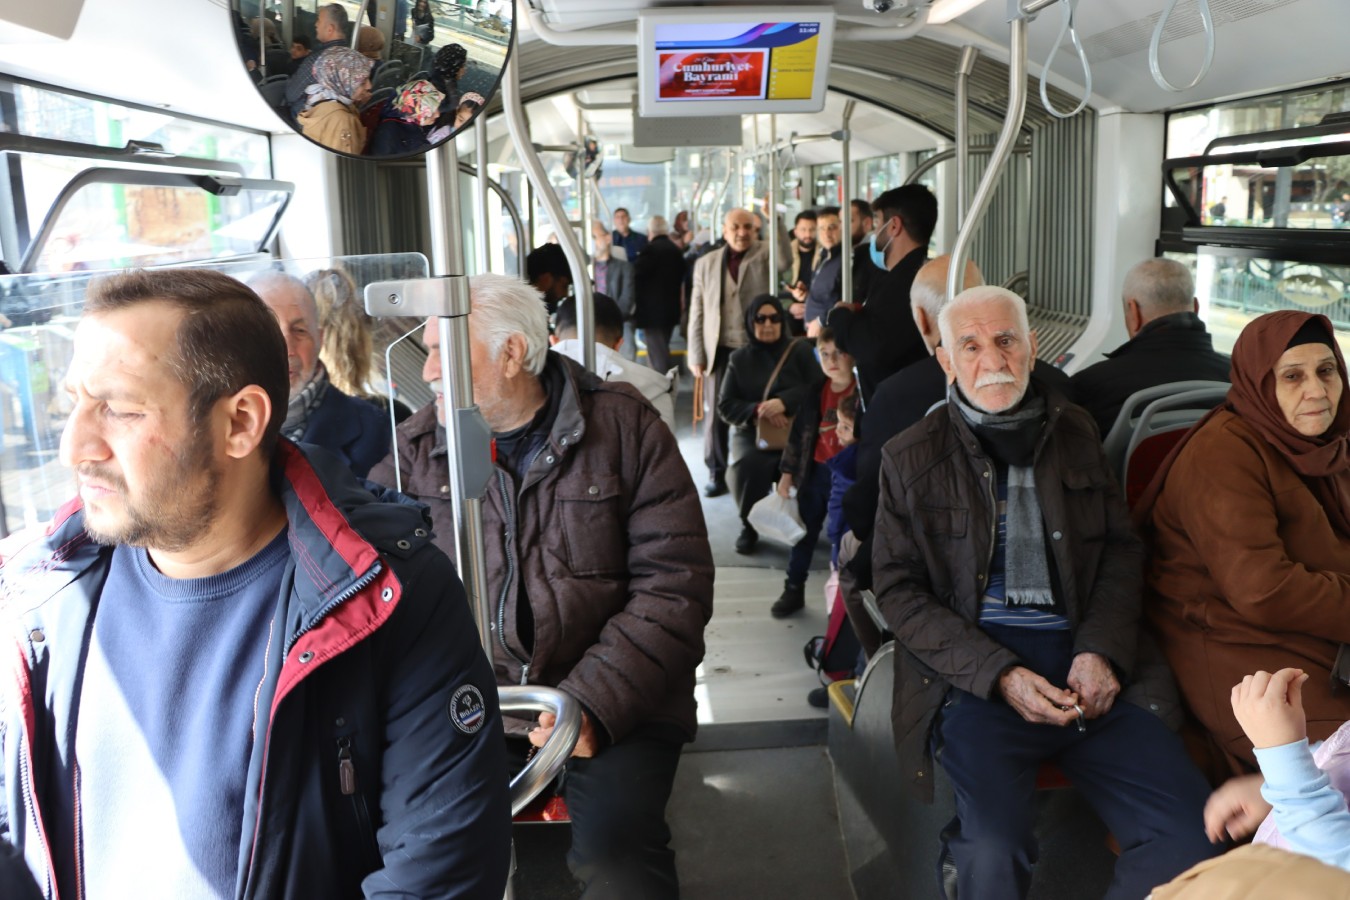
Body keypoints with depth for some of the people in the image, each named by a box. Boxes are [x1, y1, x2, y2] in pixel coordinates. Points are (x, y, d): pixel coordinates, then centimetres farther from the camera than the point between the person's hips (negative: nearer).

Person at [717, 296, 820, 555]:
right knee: (748, 464, -33)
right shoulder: (739, 359, 12)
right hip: (752, 433, 1)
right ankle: (749, 526, -3)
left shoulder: (801, 350, 8)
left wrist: (784, 402, -20)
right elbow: (725, 406, 5)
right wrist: (757, 410, -15)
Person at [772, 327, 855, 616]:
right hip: (815, 472, 5)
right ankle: (794, 589, 29)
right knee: (804, 531, 15)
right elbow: (799, 432, 8)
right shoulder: (816, 389, 3)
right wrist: (787, 472, 9)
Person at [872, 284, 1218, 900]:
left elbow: (1122, 549, 15)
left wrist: (1103, 650, -3)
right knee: (995, 850, -27)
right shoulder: (910, 458, 4)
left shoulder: (1075, 434, 14)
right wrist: (999, 675, -11)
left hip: (1086, 663, 4)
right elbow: (898, 589, 1)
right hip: (973, 673, -3)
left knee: (1194, 836, -14)